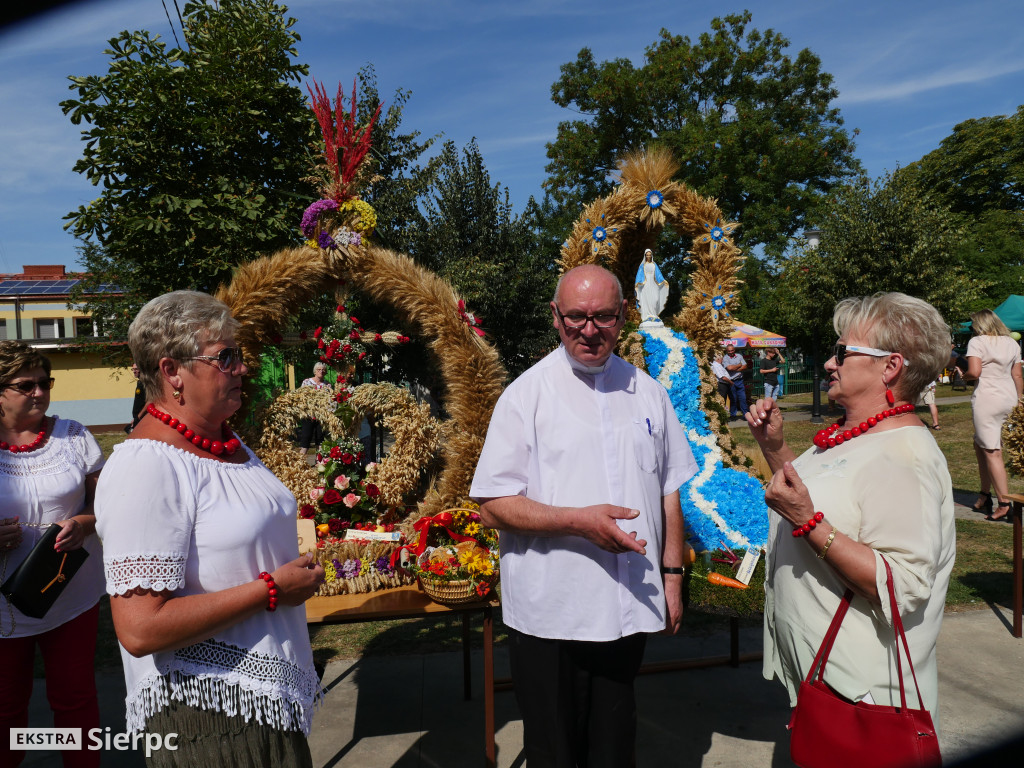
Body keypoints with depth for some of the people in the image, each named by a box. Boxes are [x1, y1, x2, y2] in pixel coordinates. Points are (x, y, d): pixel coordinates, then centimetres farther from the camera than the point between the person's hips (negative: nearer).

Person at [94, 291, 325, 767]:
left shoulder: (225, 442, 7)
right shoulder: (148, 465, -22)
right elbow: (140, 629, -26)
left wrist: (299, 572, 6)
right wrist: (271, 589, -21)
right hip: (203, 713, -8)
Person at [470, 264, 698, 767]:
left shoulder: (647, 392, 6)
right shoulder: (526, 395, -9)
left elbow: (669, 490, 12)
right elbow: (493, 506, -12)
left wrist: (672, 575, 9)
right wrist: (580, 521, -22)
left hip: (629, 611, 4)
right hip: (549, 614, -3)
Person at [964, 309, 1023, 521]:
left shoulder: (977, 342, -8)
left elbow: (974, 372, -20)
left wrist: (963, 376, 1)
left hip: (987, 400, -7)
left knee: (992, 452, -3)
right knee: (980, 445, 18)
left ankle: (1004, 504, -4)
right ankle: (985, 495, 23)